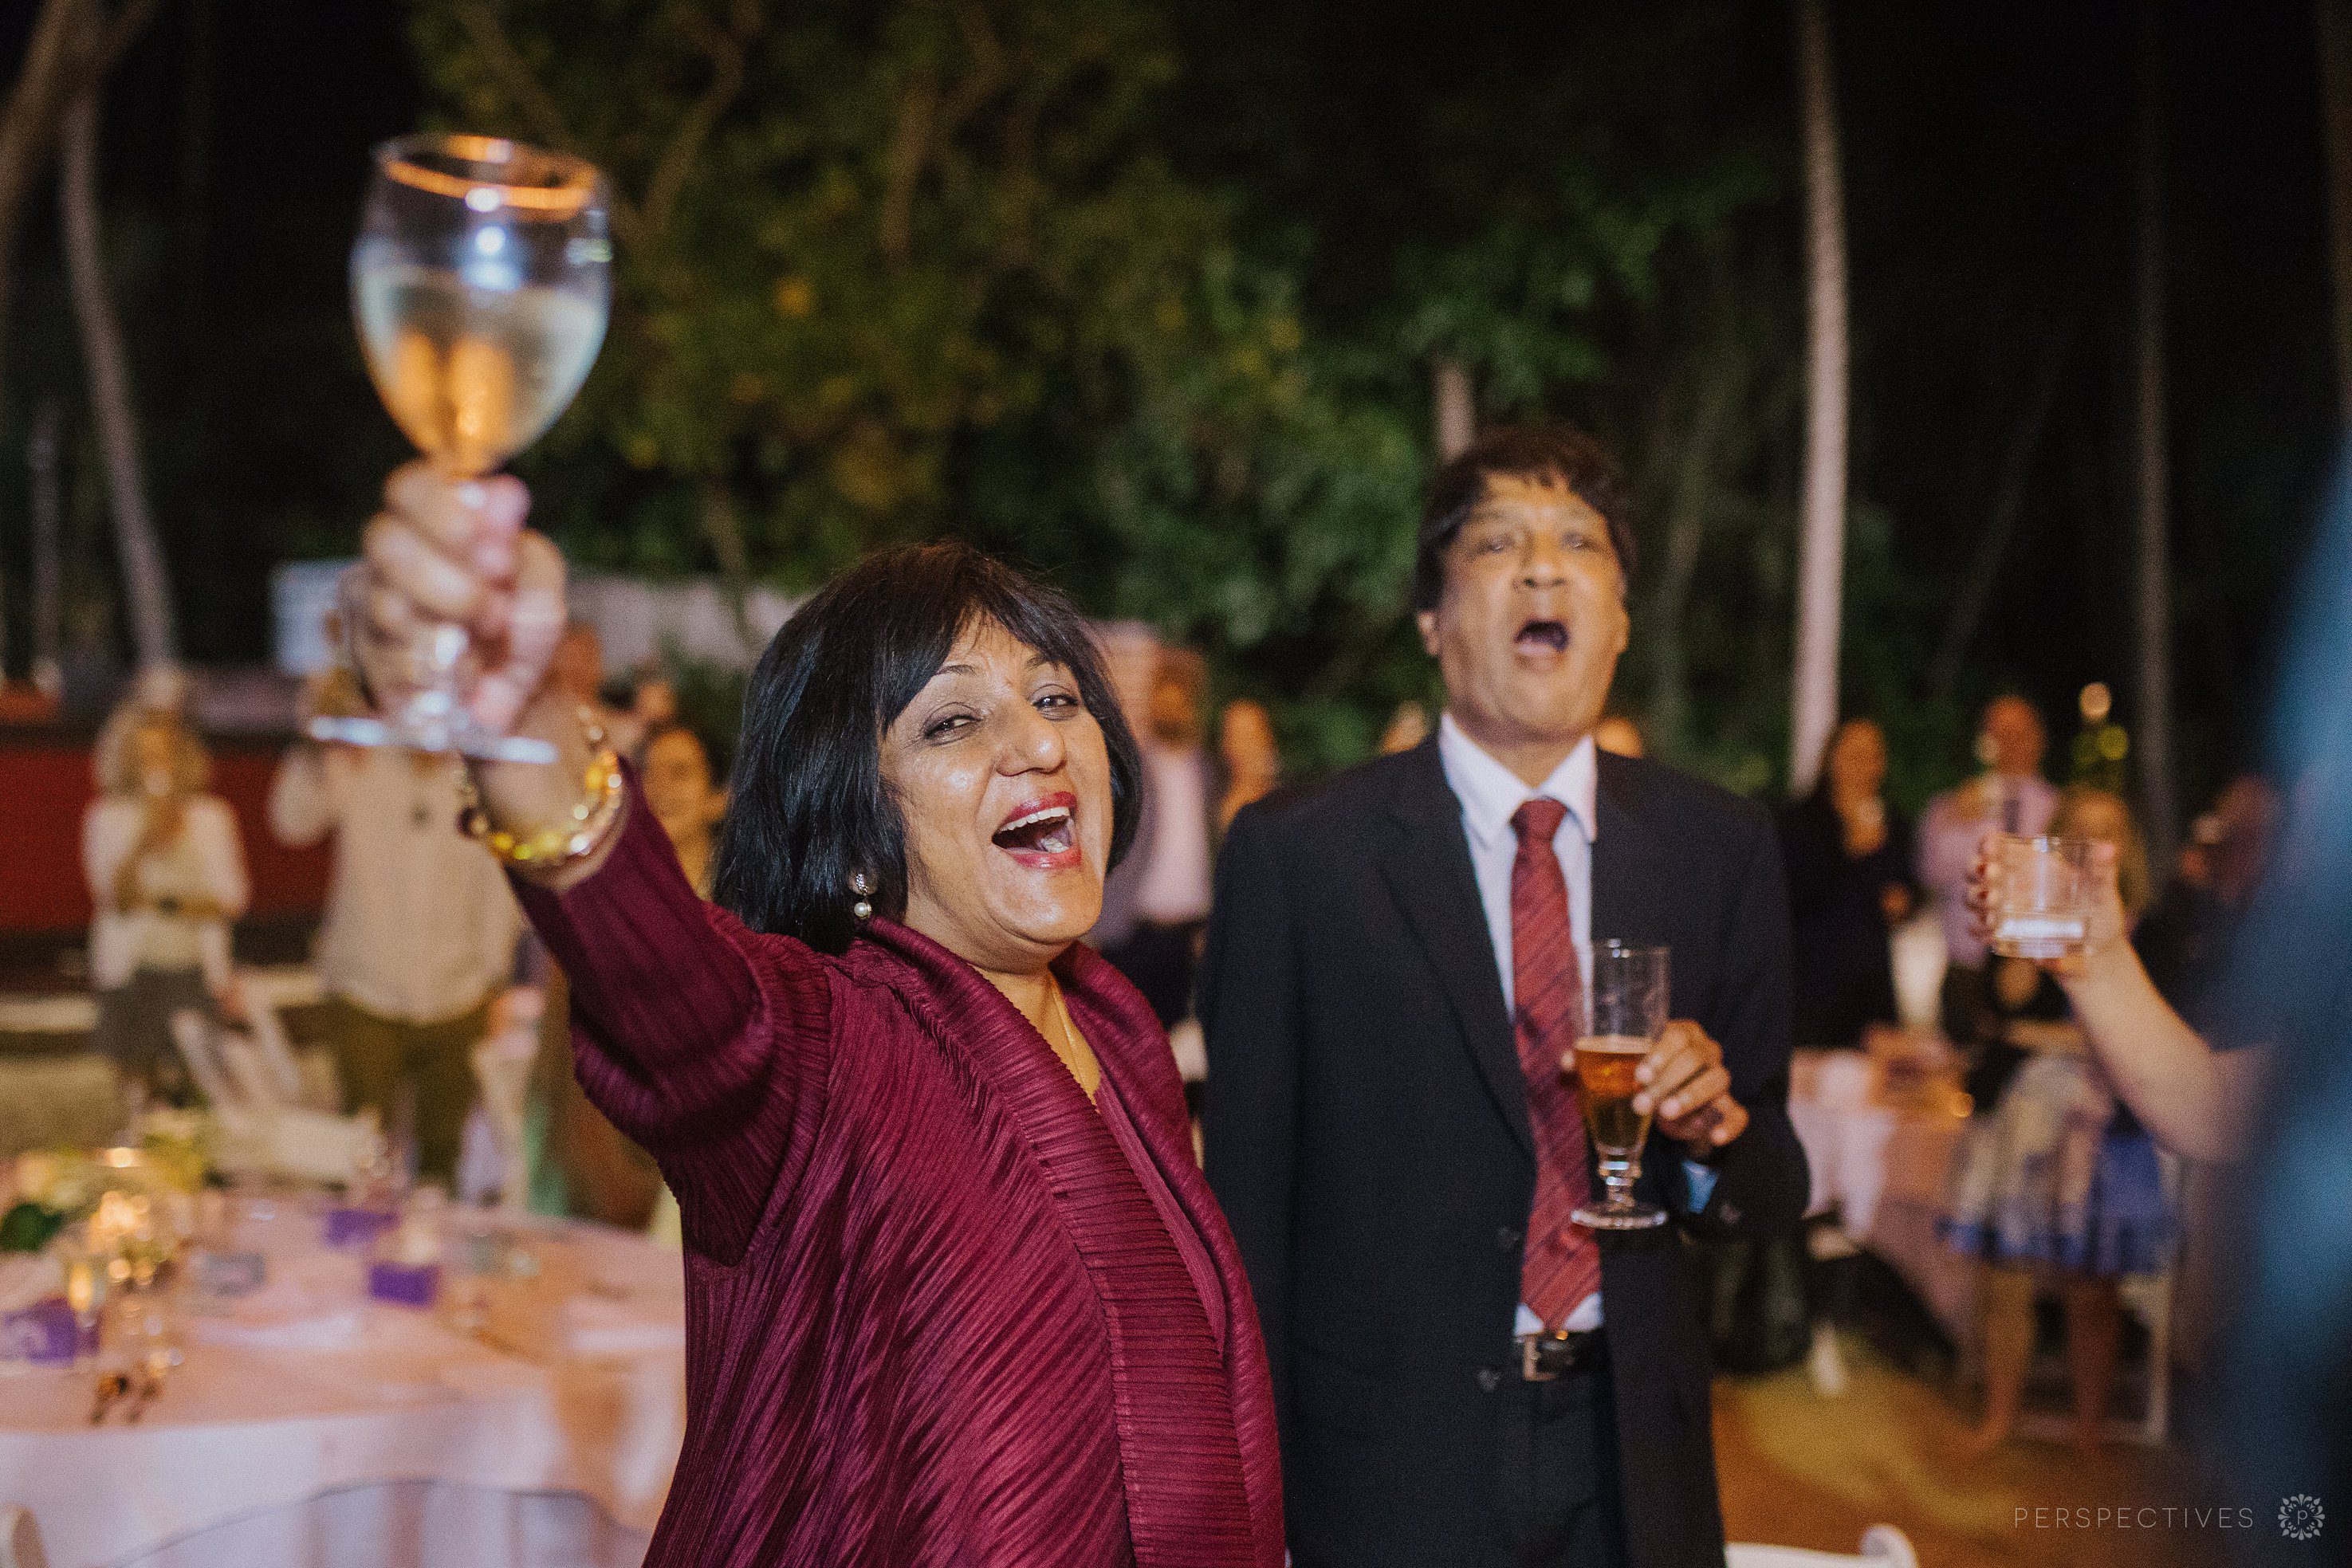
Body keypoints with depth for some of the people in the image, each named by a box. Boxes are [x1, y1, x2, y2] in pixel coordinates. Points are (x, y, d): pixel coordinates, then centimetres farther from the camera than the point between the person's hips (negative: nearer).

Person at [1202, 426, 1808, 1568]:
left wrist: (1710, 1128, -17)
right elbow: (1246, 1204, -6)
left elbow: (1774, 1195, 5)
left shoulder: (1721, 849, 1)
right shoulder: (1293, 853, -8)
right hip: (1391, 1473, -3)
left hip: (1634, 1474, 3)